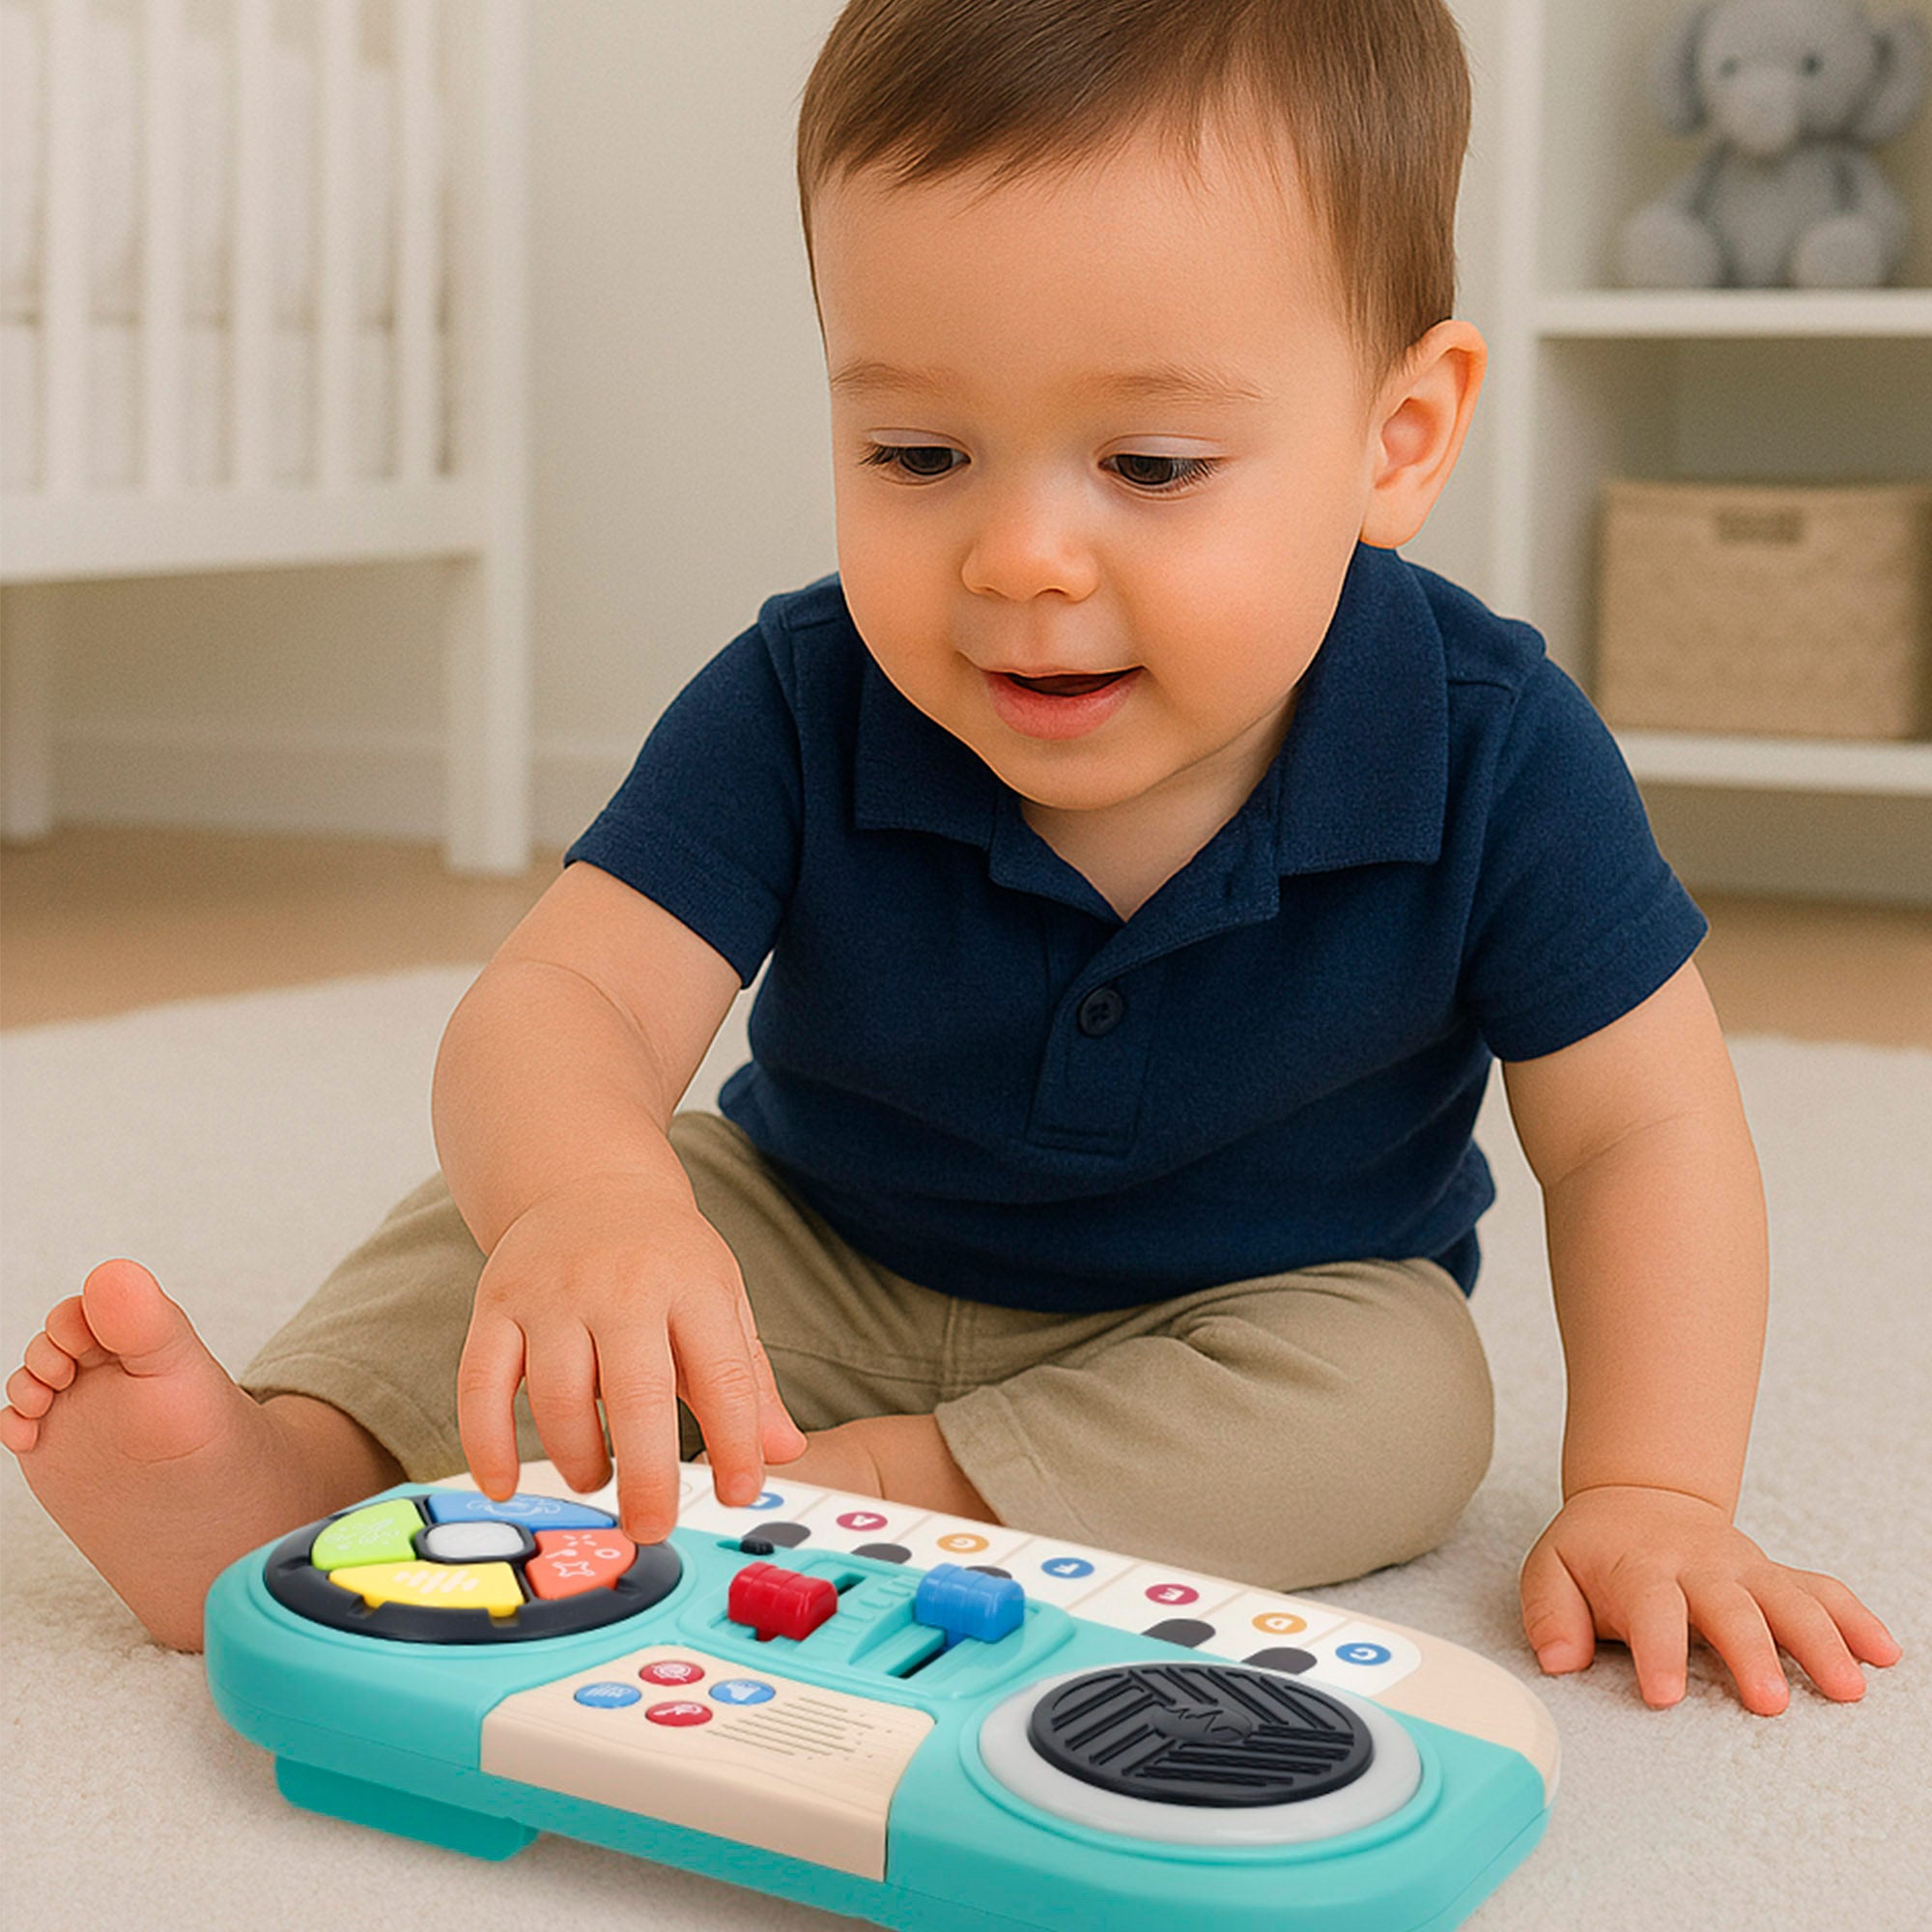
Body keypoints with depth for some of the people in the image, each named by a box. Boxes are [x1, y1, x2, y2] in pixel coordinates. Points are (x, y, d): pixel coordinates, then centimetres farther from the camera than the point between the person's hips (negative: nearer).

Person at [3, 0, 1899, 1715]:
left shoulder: (1490, 750, -25)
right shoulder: (800, 708, -24)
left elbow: (1638, 1130, -15)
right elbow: (562, 1001, -34)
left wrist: (1648, 1493, -28)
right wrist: (586, 1198, -59)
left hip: (1264, 1303, -1)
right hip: (815, 1260, 1)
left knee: (1396, 1399, -30)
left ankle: (833, 1503, -33)